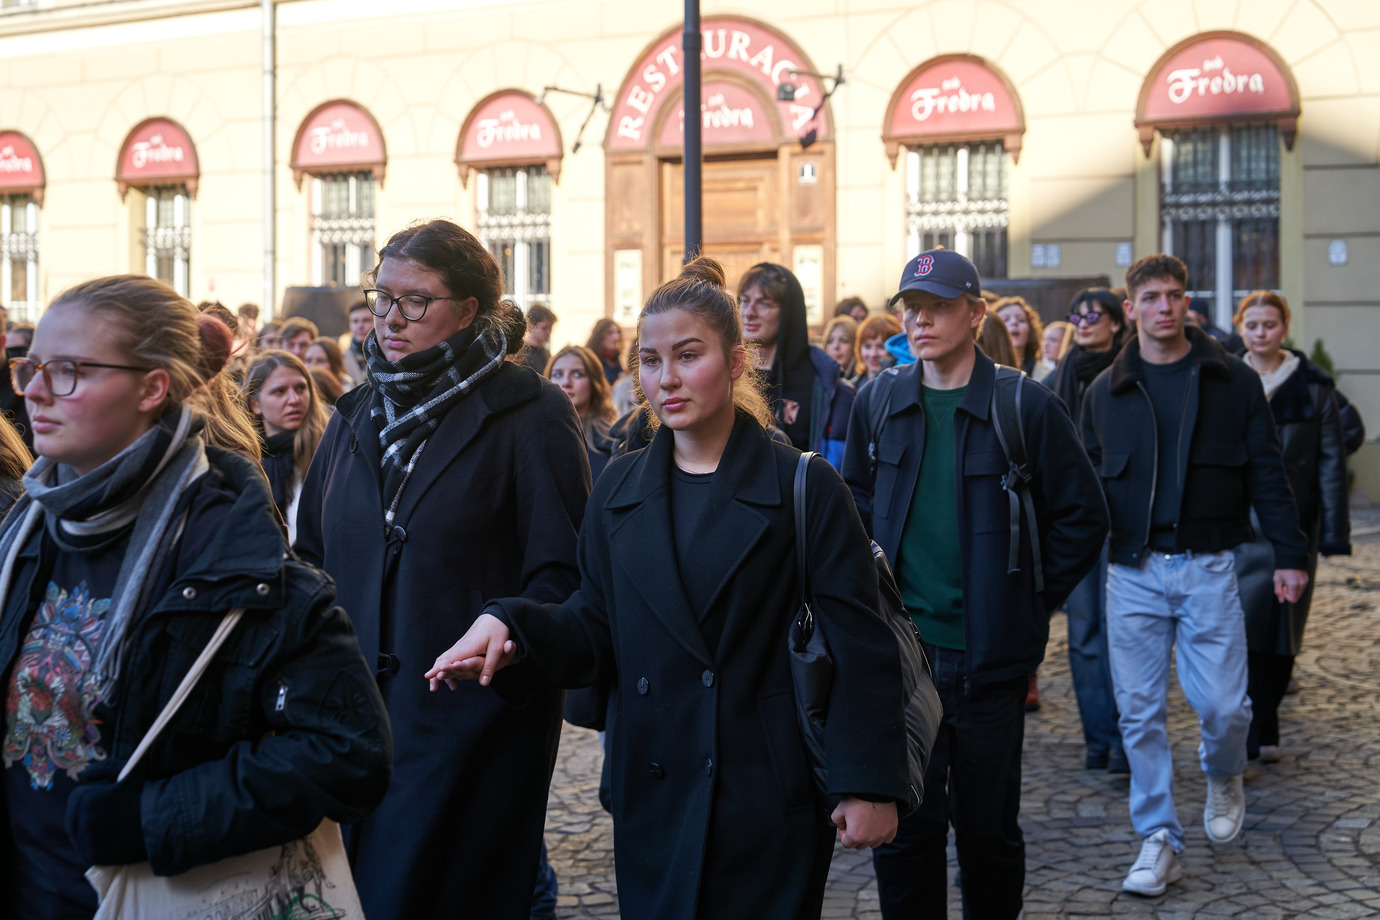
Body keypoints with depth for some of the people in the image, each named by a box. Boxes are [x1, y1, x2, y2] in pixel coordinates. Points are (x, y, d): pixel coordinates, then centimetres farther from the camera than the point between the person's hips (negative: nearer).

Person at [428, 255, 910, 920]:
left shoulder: (804, 487, -5)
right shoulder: (619, 490, 8)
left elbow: (860, 648, -7)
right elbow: (596, 629, 7)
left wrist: (871, 786, -10)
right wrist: (510, 626, -13)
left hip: (770, 803, -4)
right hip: (652, 792, 4)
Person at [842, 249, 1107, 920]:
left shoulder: (1025, 406, -6)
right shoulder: (879, 401, 4)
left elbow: (1083, 516, 1)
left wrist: (1030, 599, -1)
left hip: (989, 656, -2)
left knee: (989, 830, 10)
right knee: (903, 827, 5)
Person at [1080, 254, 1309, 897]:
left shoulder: (1233, 380, 3)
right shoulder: (1106, 391, 7)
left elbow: (1266, 474, 4)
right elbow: (1088, 484, 11)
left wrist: (1289, 553, -1)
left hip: (1208, 567, -1)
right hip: (1133, 572, 1)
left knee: (1222, 705, -2)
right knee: (1140, 712, 2)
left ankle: (1223, 778, 32)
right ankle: (1158, 839, 14)